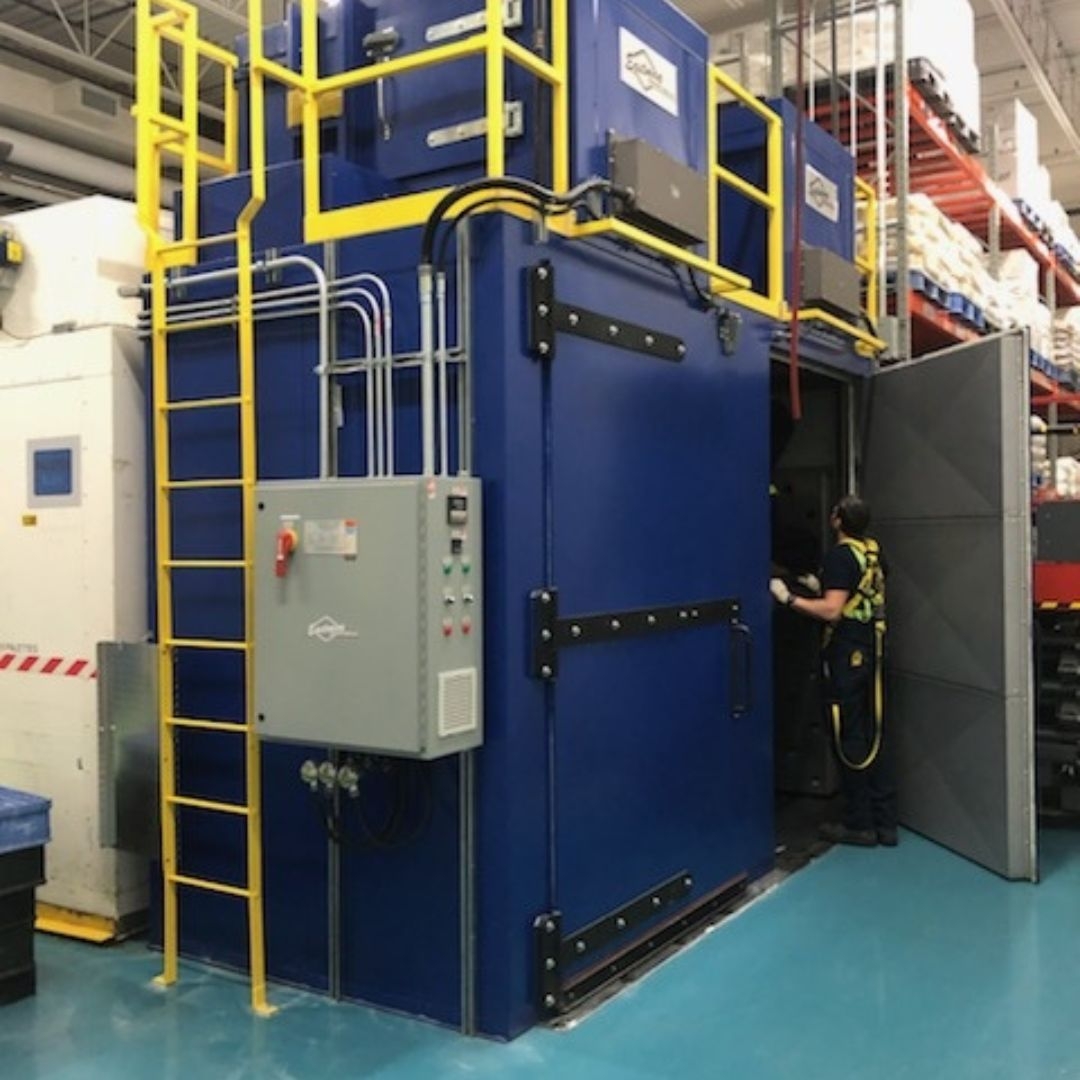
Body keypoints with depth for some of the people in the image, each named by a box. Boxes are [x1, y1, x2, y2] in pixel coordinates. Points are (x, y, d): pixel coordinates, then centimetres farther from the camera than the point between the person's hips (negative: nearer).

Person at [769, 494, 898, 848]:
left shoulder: (841, 556, -16)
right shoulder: (873, 552, 10)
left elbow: (832, 610, -23)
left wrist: (790, 599, -18)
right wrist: (822, 588, 27)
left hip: (847, 653, -8)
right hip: (872, 650, 8)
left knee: (850, 738, 0)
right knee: (874, 736, 12)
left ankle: (859, 824, 7)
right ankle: (885, 822, 17)